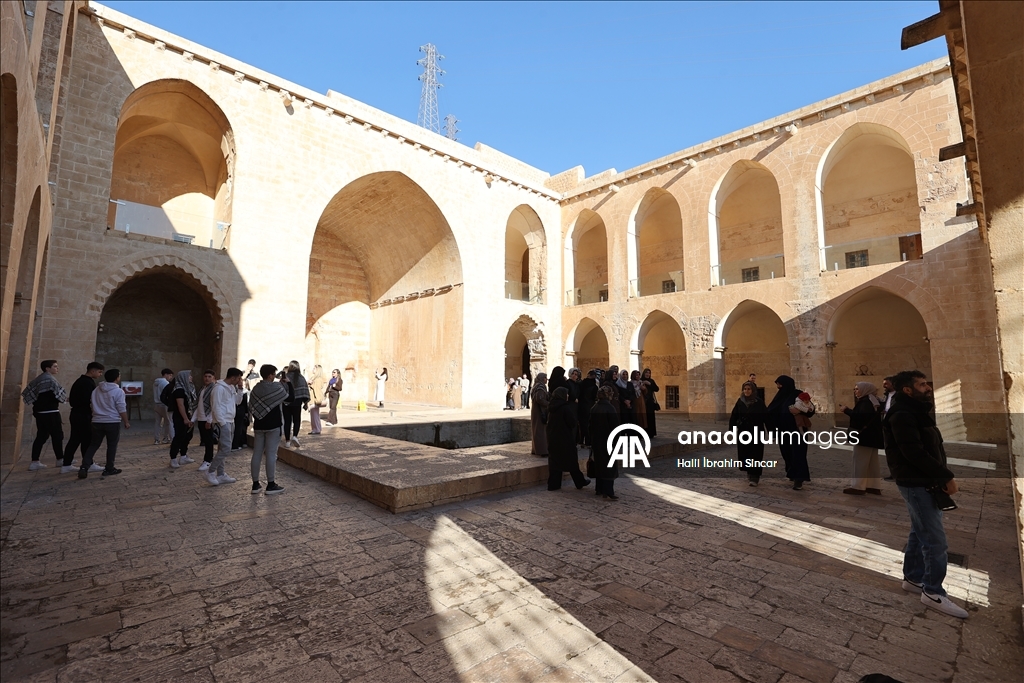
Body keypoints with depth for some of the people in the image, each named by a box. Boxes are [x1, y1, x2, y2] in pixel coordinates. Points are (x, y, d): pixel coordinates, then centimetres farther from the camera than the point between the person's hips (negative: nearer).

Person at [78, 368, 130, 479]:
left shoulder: (96, 390, 9)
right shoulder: (118, 391, -11)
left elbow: (90, 403, 18)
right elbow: (122, 409, -11)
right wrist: (126, 422, -2)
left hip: (97, 421, 6)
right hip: (113, 422, -5)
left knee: (93, 445, 13)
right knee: (112, 446, 5)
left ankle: (84, 467, 3)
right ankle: (109, 469, 10)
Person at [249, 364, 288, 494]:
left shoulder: (255, 388, 5)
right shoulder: (276, 387, -13)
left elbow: (251, 407, 7)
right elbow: (290, 397, 0)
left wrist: (258, 417, 18)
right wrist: (286, 383, 11)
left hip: (258, 425, 6)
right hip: (273, 426, -6)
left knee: (257, 454, 8)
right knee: (271, 454, -2)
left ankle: (255, 484, 14)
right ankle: (271, 485, 3)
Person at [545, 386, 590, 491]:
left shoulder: (551, 408, 3)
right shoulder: (566, 408, -18)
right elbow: (573, 423, -16)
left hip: (553, 438, 6)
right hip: (566, 438, -6)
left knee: (554, 460, 10)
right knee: (572, 460, 9)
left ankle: (553, 484, 11)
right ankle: (579, 482, 23)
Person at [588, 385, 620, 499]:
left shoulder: (594, 409, 2)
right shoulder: (609, 409, -16)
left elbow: (590, 426, 7)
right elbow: (615, 426, -15)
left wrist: (591, 441, 14)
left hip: (596, 441, 6)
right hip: (608, 442, -6)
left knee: (599, 464, 16)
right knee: (609, 466, 1)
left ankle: (599, 489, 24)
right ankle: (608, 492, 0)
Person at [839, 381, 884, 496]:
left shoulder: (866, 401, -17)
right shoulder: (873, 400, 14)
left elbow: (862, 416, -30)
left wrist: (846, 410, -22)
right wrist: (850, 411, 9)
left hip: (864, 436, -10)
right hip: (872, 436, 10)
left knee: (860, 461, -4)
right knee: (872, 462, 14)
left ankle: (858, 486, 0)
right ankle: (874, 486, 20)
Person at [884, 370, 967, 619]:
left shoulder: (916, 412, 13)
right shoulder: (902, 415, -18)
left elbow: (931, 447, 11)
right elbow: (915, 454, -23)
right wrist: (946, 476, -16)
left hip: (924, 482, 10)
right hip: (917, 484, -10)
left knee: (920, 533, 18)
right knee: (935, 539, -4)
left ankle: (913, 578, 30)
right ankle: (933, 592, 7)